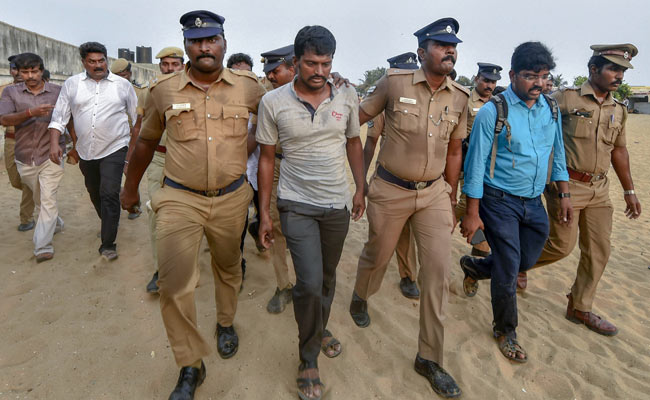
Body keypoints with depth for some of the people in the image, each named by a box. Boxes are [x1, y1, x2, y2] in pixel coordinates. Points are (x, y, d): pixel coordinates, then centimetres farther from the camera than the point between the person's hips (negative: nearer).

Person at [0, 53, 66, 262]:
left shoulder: (57, 91, 1)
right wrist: (31, 112, -28)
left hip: (51, 156, -3)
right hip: (25, 158, 3)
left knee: (48, 200, -9)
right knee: (39, 199, 19)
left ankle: (43, 246, -8)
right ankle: (56, 223, 44)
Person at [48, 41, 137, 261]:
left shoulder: (123, 85, 1)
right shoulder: (71, 84, 4)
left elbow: (137, 117, 8)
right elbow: (59, 117, 4)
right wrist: (54, 143, -7)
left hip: (114, 149, -3)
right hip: (86, 151, 4)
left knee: (109, 194, -12)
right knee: (95, 193, 17)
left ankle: (108, 244, -4)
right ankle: (108, 224, 42)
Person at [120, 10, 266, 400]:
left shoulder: (248, 86, -2)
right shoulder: (163, 90, -1)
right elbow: (146, 140, 12)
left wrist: (251, 140, 1)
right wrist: (131, 188, 21)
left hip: (232, 197, 1)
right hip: (180, 198, -1)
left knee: (228, 267, 20)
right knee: (174, 284, -10)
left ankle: (226, 323, 49)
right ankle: (191, 366, 11)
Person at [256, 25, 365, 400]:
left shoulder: (347, 97, -1)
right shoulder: (273, 102, -7)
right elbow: (267, 158, -2)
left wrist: (361, 188, 10)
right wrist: (264, 211, -2)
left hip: (338, 204, 3)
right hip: (298, 205, -3)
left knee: (328, 276, 17)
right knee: (310, 282, -9)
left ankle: (321, 327, 46)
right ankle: (309, 358, 17)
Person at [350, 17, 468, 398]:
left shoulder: (459, 97, 2)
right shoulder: (394, 82, -8)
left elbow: (454, 151, 11)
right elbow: (359, 117, 4)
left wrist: (451, 201, 13)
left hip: (434, 193, 3)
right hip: (391, 191, -3)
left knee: (438, 270, -2)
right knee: (377, 255, 13)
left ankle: (430, 358, 15)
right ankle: (360, 298, 50)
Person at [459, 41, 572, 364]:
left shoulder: (551, 109, 5)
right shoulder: (492, 112, -14)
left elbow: (558, 154, 15)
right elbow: (476, 164, -13)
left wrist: (564, 195, 12)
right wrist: (472, 214, -14)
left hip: (534, 201, 6)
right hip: (500, 201, -6)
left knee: (527, 261, 15)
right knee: (508, 269, 0)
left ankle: (474, 266, 43)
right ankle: (505, 331, 24)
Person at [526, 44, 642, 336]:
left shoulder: (619, 111, 12)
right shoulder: (566, 98, -7)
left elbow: (618, 150, 20)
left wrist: (629, 191, 18)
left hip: (599, 190, 7)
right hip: (565, 186, -7)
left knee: (599, 249, 7)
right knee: (562, 245, -6)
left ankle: (580, 308, 21)